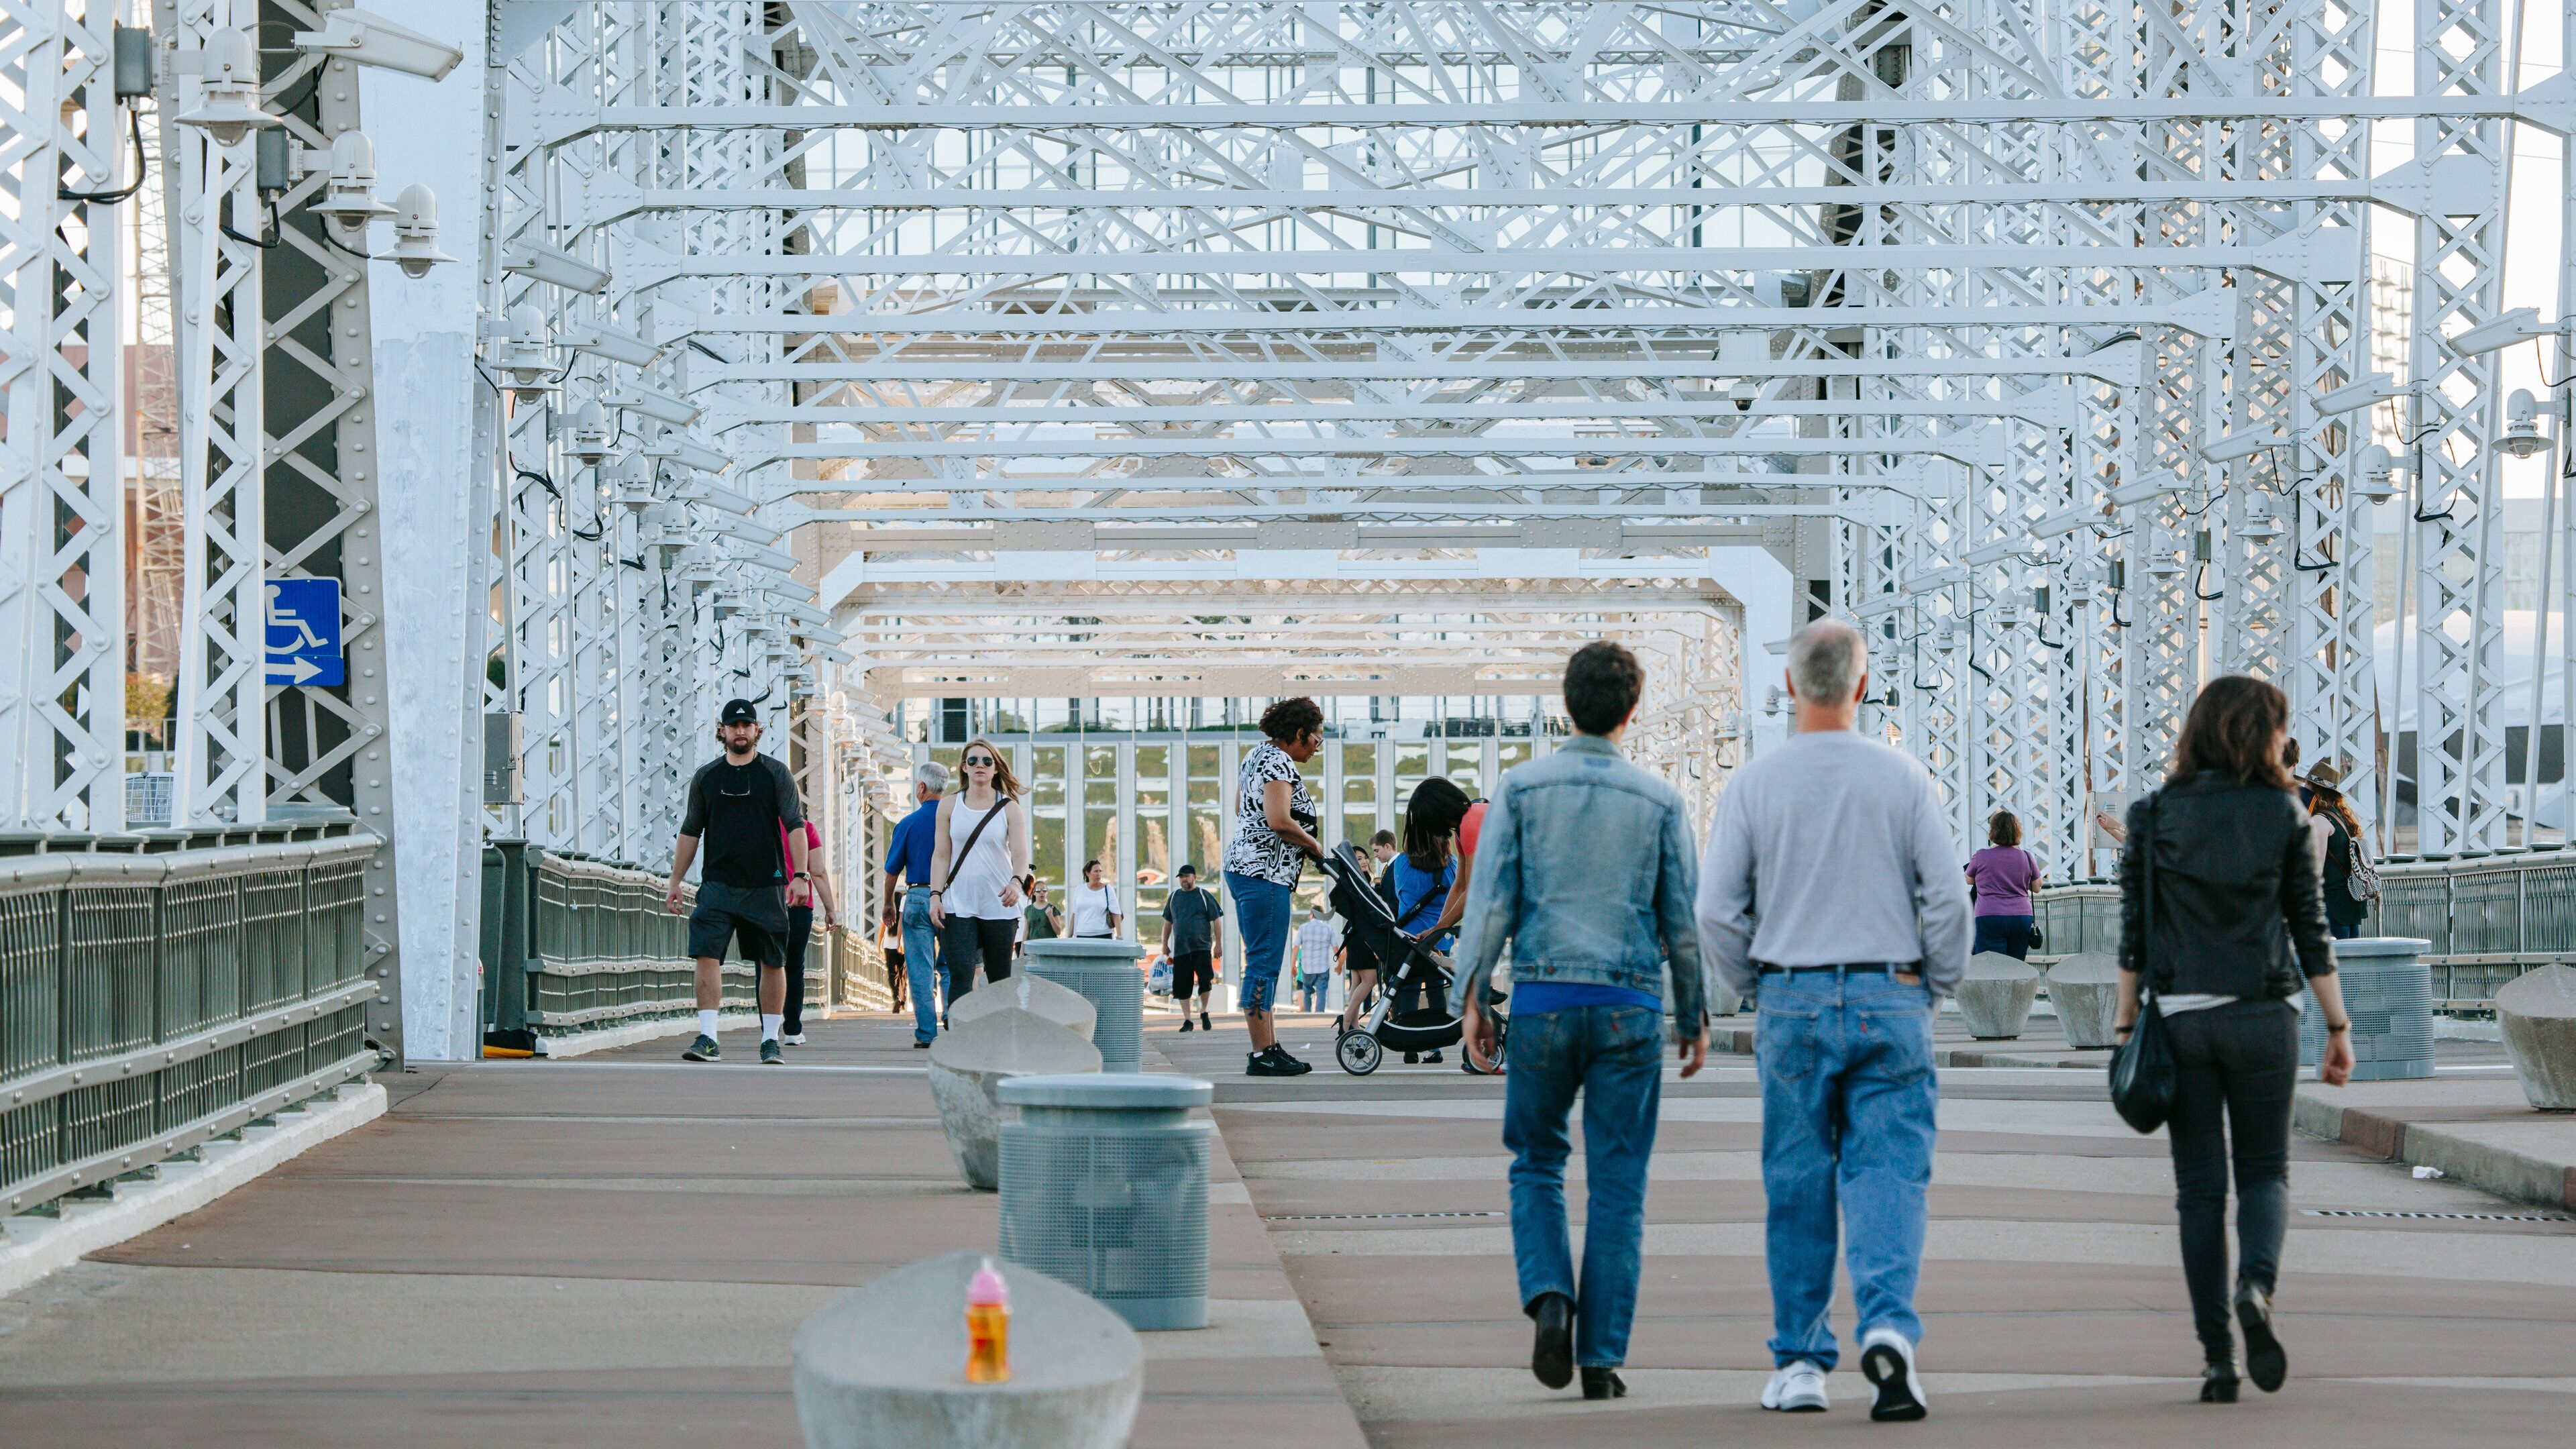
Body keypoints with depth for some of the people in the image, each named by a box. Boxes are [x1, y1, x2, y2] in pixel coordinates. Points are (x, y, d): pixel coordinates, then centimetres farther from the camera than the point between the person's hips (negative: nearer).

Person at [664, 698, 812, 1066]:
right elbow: (690, 832, 16)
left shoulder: (776, 773, 3)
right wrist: (675, 881, 12)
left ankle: (770, 1040, 12)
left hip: (766, 885, -1)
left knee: (772, 962, 3)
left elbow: (795, 826, -1)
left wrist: (799, 877, -11)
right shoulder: (705, 777, 10)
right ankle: (708, 1039, -14)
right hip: (717, 883, 1)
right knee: (707, 955, -13)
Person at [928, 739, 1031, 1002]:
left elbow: (1020, 853, -7)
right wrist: (935, 896, -4)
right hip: (957, 905, 0)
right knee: (961, 975, -13)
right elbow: (941, 855, 7)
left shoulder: (1010, 809, 3)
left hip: (998, 905, 0)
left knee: (999, 979, 6)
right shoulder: (949, 806, 8)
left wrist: (1016, 882, -27)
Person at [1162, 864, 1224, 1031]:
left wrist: (1218, 944, -2)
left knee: (1205, 980, -14)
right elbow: (1168, 922, 21)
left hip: (1202, 947, -4)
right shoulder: (1174, 897, 13)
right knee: (1182, 986, 1)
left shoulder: (1205, 896, 2)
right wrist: (1165, 944, 17)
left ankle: (1204, 1013, 7)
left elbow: (1216, 921, 2)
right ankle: (1187, 1020, 9)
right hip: (1180, 949, 4)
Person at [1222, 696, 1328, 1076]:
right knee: (1264, 964, -10)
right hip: (1263, 871, -11)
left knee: (1262, 963, 12)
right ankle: (1262, 1055, -11)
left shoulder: (1257, 754, 19)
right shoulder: (1280, 763, -13)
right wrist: (1314, 846, -8)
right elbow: (1279, 820, -24)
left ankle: (1270, 1047, 14)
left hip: (1242, 865, 11)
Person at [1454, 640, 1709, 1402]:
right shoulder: (1660, 801, 3)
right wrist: (1695, 1018, 13)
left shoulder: (1521, 788, 1)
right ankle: (1601, 1358, 2)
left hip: (1542, 1002, 0)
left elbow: (1492, 899, -4)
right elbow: (1682, 920, 4)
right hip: (1630, 1006, 0)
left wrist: (1471, 998, 1)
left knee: (1537, 1165, 16)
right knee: (1617, 1186, 4)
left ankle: (1550, 1298, -7)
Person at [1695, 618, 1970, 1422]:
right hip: (1890, 996, 0)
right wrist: (1933, 988, 11)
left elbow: (1717, 911, -2)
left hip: (1791, 1002, 1)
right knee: (1888, 1174, -1)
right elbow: (1947, 897, -3)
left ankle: (1800, 1361, 14)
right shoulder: (1903, 777, -1)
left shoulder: (1754, 783, -1)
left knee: (1797, 1187, 8)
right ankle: (1888, 1325, -22)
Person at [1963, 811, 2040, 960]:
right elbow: (2037, 886, 16)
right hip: (2022, 918, 3)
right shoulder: (2026, 857, 4)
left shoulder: (1980, 857, -2)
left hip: (1990, 918, -3)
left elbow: (1969, 880, 16)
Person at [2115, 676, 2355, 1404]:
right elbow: (2311, 931, 0)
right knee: (2264, 1170, 12)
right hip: (2262, 1016, -1)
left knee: (2199, 1185, 6)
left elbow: (2134, 934, 0)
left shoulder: (2153, 817, 0)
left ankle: (2218, 1357, 3)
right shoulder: (2283, 815, -1)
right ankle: (2256, 1286, -19)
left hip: (2179, 1016, 1)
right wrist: (2338, 1027, 6)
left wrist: (2127, 1026, 7)